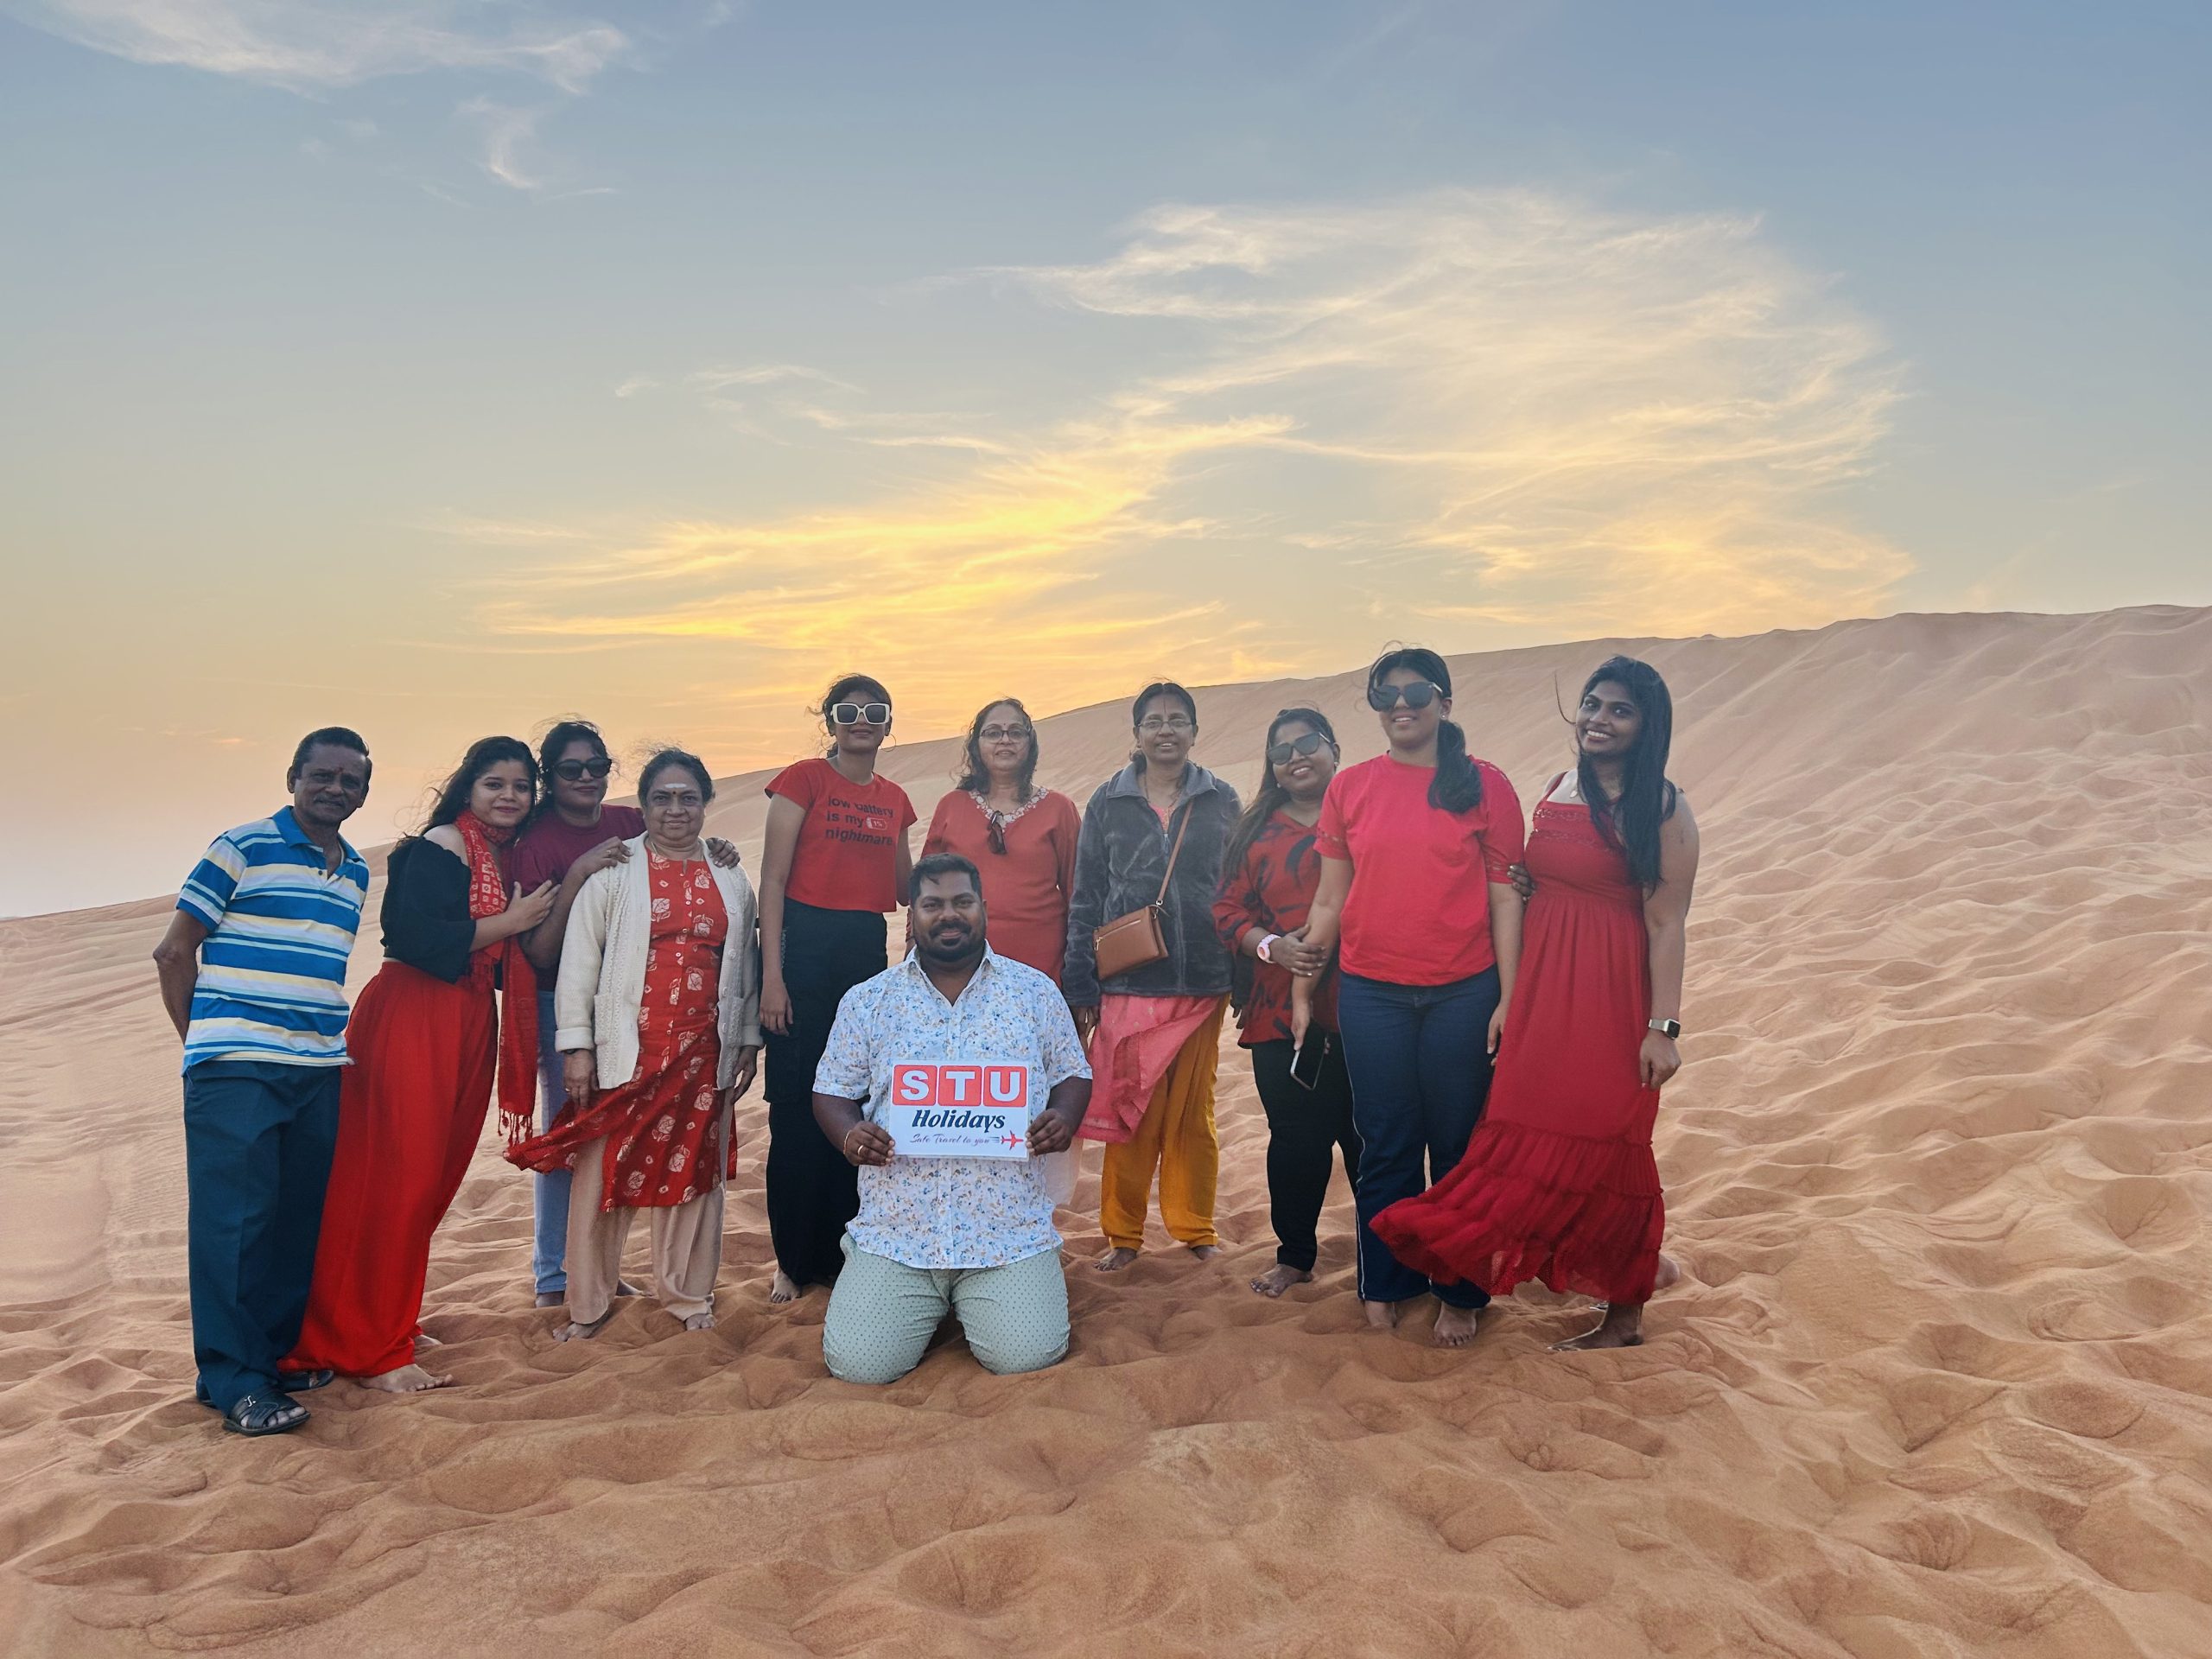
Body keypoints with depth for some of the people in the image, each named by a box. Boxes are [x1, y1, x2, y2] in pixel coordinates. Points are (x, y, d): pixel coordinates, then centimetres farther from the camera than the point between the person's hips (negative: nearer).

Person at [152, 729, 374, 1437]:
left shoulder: (357, 873, 15)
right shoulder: (243, 848, -2)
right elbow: (175, 951, -1)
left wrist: (328, 1041, 11)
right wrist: (204, 1042, 1)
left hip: (320, 1071, 6)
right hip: (235, 1068, -6)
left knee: (301, 1217, 8)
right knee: (233, 1216, -6)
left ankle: (280, 1350, 21)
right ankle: (233, 1379, -1)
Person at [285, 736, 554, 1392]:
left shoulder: (505, 858, 17)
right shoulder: (443, 845, -8)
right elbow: (415, 935, -20)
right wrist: (509, 922, -12)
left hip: (468, 1024, 9)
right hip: (412, 1018, -9)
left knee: (434, 1178, 12)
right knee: (394, 1178, -6)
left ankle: (386, 1320, 24)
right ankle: (371, 1350, 0)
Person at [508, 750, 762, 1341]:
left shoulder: (731, 882, 12)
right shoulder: (614, 871, 1)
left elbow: (743, 966, 18)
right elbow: (579, 960, -2)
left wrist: (748, 1042, 14)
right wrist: (576, 1047, -7)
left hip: (704, 1054, 3)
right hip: (625, 1050, -3)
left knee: (696, 1170, 8)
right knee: (606, 1172, 0)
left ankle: (689, 1297, 22)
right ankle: (588, 1306, 13)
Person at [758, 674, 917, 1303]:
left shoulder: (893, 798, 13)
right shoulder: (804, 779, -3)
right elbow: (772, 880, -8)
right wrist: (772, 975, -14)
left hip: (868, 950, 5)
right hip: (806, 944, -5)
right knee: (798, 1112, 0)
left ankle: (845, 1250, 23)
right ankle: (794, 1261, 12)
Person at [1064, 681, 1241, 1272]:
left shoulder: (1222, 801, 7)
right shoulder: (1108, 802, 5)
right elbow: (1085, 898, 5)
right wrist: (1081, 985, 0)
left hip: (1200, 980, 1)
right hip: (1127, 984, 0)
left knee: (1193, 1112, 7)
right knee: (1128, 1114, 2)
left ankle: (1194, 1227, 22)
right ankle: (1123, 1234, 15)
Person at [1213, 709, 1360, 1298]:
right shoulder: (1256, 830, 12)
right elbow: (1228, 911, 11)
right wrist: (1272, 946, -7)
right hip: (1280, 1011, 2)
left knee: (1367, 1134, 2)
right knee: (1294, 1138, 7)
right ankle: (1295, 1254, 24)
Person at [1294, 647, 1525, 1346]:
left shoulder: (1485, 785, -1)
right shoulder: (1350, 787, 4)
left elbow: (1504, 899, 0)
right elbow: (1328, 900, 8)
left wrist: (1508, 999, -4)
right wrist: (1301, 989, 7)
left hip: (1463, 993, -1)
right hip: (1372, 994, 1)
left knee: (1460, 1147, 8)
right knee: (1386, 1147, 9)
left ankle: (1459, 1295, 23)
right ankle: (1386, 1286, 26)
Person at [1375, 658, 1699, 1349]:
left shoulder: (1662, 810, -8)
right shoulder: (1557, 791, 10)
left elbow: (1666, 922, -11)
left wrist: (1663, 1027, -15)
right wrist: (1510, 997, 10)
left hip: (1613, 995, -6)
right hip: (1542, 991, 6)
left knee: (1602, 1144, 1)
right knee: (1535, 1138, 9)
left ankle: (1624, 1311, 19)